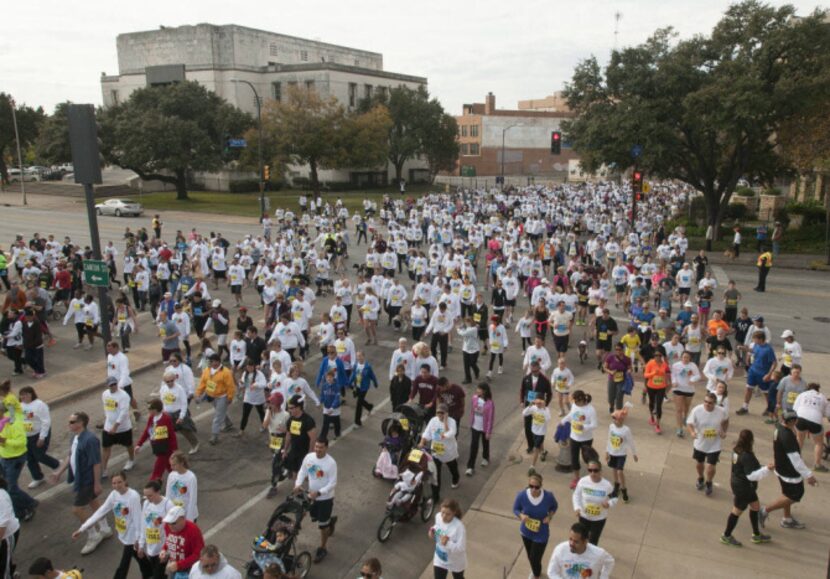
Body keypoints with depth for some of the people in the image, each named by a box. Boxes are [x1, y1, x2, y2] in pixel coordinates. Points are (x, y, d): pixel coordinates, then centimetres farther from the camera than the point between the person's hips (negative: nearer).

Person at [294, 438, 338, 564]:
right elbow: (302, 471, 2)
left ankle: (322, 548, 27)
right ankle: (330, 521, 55)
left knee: (323, 525, 6)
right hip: (312, 495, 6)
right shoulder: (309, 457, -11)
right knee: (314, 517, 24)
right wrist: (298, 484, -16)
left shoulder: (331, 463, -26)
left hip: (325, 498, -5)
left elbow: (332, 483, -22)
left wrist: (318, 492, -31)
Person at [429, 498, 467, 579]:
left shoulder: (459, 527, -36)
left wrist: (448, 543, -45)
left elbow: (461, 548, -31)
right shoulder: (438, 516, -18)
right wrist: (433, 531, -16)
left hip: (455, 562, -4)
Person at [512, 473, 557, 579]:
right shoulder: (521, 495, -26)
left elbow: (554, 506, -2)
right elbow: (515, 509, -8)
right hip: (526, 532, 2)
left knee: (535, 559, 5)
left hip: (541, 535, -2)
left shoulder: (548, 496, -25)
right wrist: (521, 515, -28)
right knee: (530, 556, 25)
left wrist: (550, 516, -18)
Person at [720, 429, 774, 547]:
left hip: (737, 482, 9)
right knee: (737, 510, 6)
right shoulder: (747, 456, -30)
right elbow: (752, 475, -29)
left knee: (755, 506, 21)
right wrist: (767, 469, -32)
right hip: (743, 487, -9)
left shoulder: (737, 450, -2)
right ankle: (726, 536, 21)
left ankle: (756, 534, 35)